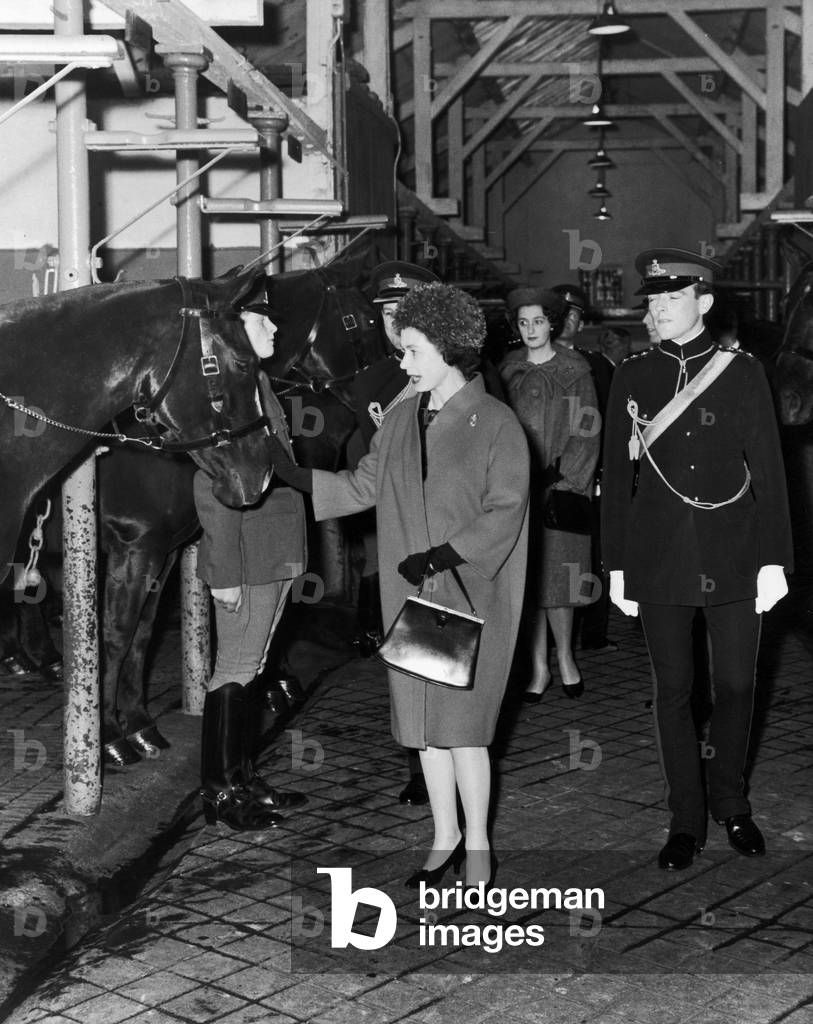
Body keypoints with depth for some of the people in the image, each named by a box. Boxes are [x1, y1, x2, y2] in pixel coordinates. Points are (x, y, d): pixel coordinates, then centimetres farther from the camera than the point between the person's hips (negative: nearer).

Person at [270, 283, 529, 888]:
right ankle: (445, 838, 25)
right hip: (410, 594, 6)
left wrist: (442, 555, -20)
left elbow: (504, 514, -12)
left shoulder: (495, 425, -8)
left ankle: (477, 847, 12)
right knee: (424, 721, 10)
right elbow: (361, 487, 11)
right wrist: (293, 474, 0)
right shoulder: (403, 419, 10)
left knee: (461, 724, -4)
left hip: (471, 594, -6)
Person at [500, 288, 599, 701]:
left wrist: (563, 474, -11)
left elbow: (586, 432, -2)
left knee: (557, 577, -2)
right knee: (527, 578, 3)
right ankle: (539, 667, 11)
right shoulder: (509, 370, 9)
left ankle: (565, 659, 16)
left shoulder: (574, 371, 1)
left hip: (560, 488, -2)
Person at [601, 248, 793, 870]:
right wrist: (617, 566, 5)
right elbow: (617, 474, 7)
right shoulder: (632, 377, 5)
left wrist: (774, 560, -3)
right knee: (674, 690, 5)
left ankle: (730, 801, 28)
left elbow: (768, 471, 1)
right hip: (659, 557, 1)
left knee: (736, 684, 6)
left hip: (732, 556, -1)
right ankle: (686, 820, 18)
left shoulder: (742, 372, 1)